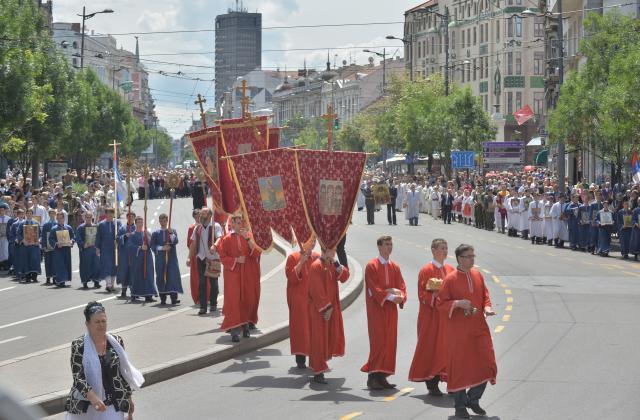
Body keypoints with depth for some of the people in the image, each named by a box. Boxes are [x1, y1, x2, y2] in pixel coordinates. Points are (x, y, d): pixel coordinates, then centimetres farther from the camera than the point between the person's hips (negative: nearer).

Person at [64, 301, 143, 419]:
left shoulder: (117, 342, 1)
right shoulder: (79, 346, -11)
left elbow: (124, 372, 11)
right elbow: (78, 377, -18)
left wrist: (129, 397, 13)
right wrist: (92, 397, -33)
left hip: (113, 404, 2)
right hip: (86, 404, -1)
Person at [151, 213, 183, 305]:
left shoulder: (173, 231, 11)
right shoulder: (155, 233, 12)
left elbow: (175, 241, -5)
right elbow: (152, 245, 3)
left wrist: (171, 234, -21)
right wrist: (162, 248, -11)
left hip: (171, 257, -1)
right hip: (160, 258, 1)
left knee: (173, 276, -13)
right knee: (161, 277, -1)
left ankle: (174, 298, -18)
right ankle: (163, 299, 4)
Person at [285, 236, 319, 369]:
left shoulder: (317, 257, 8)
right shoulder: (293, 257, -4)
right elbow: (291, 277, -15)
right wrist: (301, 262, -21)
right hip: (298, 297, -4)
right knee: (300, 325, -4)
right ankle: (300, 358, 0)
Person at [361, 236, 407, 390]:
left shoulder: (395, 267, 13)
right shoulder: (372, 266, -5)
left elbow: (401, 287, 7)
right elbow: (374, 288, -13)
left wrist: (401, 297, -15)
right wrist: (391, 296, -21)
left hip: (391, 311, 6)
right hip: (377, 309, -6)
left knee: (390, 342, 4)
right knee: (378, 342, -10)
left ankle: (382, 376, 9)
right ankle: (373, 377, -8)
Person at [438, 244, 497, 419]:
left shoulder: (477, 275, 6)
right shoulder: (450, 279, -9)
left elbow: (485, 295, 16)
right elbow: (441, 304, -7)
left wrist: (487, 307, -4)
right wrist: (457, 303, -23)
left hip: (478, 327, 5)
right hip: (459, 330, -5)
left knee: (485, 364, 1)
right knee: (460, 366, 1)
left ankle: (473, 399, 20)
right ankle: (460, 406, 12)